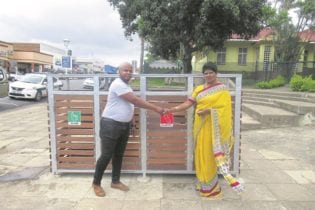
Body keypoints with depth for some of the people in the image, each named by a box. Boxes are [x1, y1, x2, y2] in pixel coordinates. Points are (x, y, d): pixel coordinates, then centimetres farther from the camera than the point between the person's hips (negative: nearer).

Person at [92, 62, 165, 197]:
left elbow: (133, 102, 17)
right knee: (106, 155, -1)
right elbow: (135, 101, -23)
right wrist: (155, 108, -20)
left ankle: (115, 181, 29)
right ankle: (96, 183, 17)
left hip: (124, 125, 9)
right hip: (111, 125, -9)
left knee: (119, 155, 15)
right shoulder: (118, 84, -18)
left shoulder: (126, 86, 14)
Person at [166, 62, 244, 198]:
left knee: (210, 155, 1)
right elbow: (188, 103, 3)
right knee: (201, 153, 12)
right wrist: (170, 110, -7)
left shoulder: (222, 89, -4)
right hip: (200, 126, 5)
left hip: (213, 127, -5)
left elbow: (224, 108, -12)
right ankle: (204, 183, 28)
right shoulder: (199, 89, 10)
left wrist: (208, 111, -24)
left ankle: (210, 186, 17)